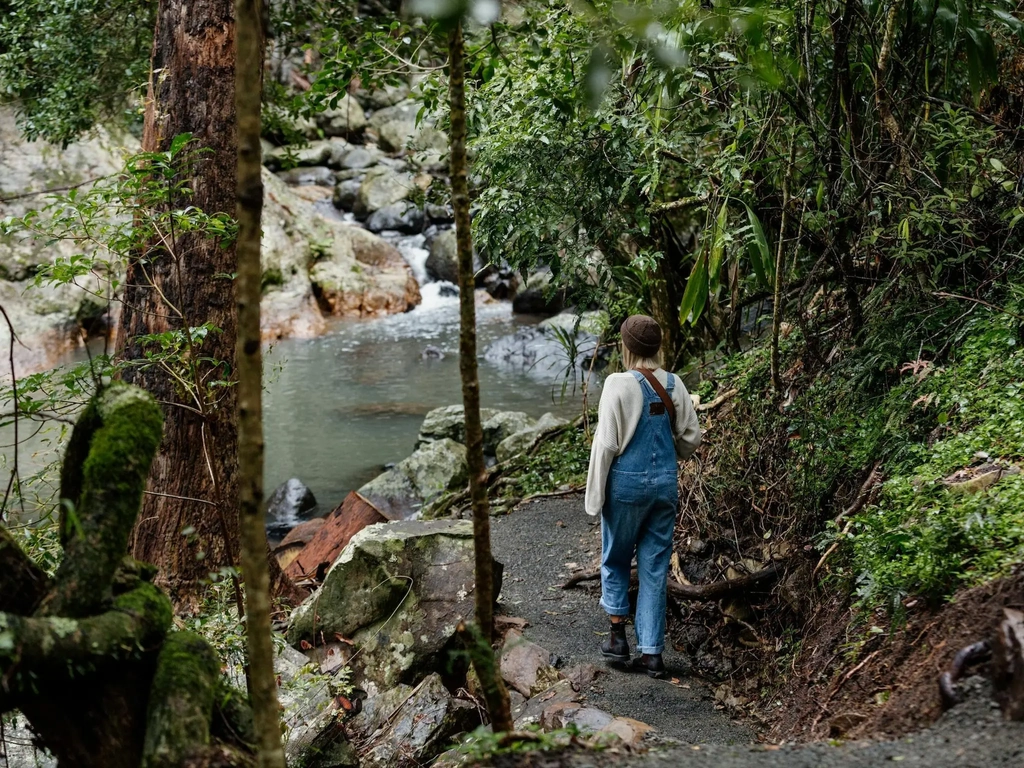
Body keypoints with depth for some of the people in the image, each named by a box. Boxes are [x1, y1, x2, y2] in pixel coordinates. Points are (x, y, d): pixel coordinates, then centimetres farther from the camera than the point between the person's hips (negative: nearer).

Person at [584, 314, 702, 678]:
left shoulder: (619, 385, -15)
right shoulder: (674, 385, -1)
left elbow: (606, 444, -13)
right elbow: (691, 437, 5)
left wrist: (595, 493, -5)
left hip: (627, 482, -4)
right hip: (665, 483, 4)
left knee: (615, 559, 18)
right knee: (655, 568, 9)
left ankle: (618, 635, 18)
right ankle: (651, 652, 9)